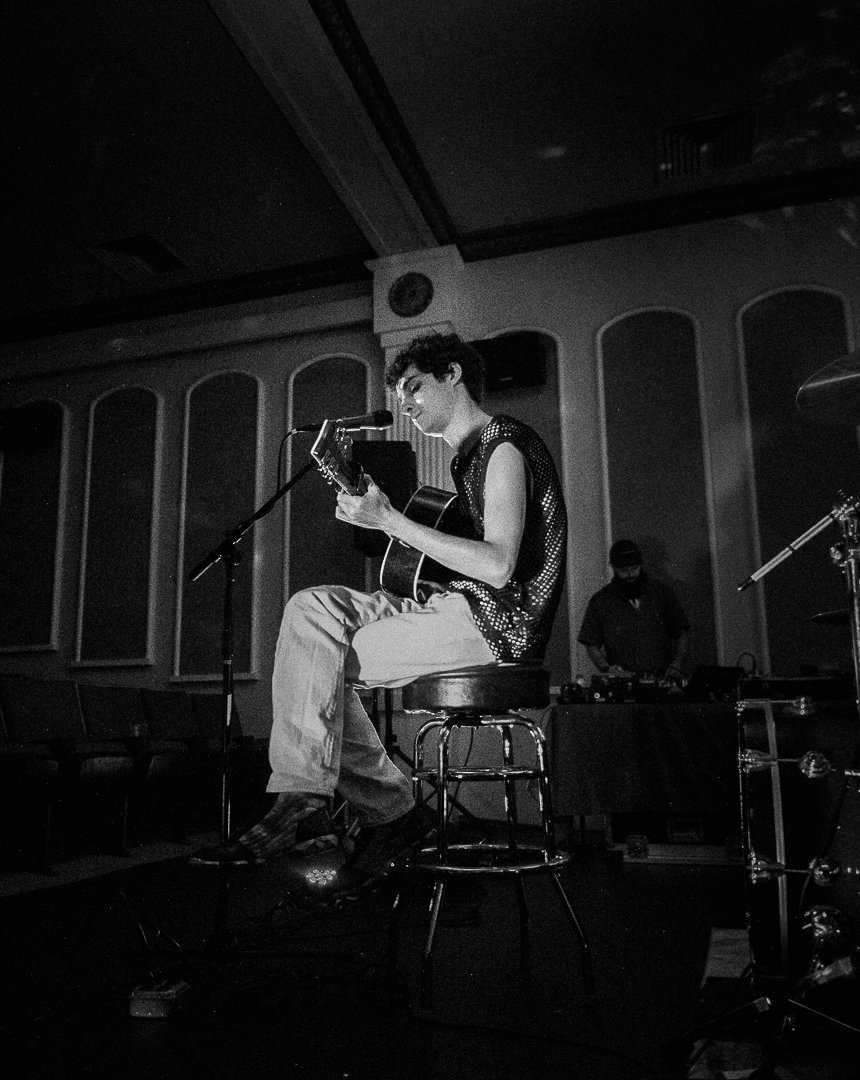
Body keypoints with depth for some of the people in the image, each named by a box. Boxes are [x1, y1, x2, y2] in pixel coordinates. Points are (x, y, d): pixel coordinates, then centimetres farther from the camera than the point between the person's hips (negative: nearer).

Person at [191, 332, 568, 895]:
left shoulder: (505, 443, -8)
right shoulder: (472, 453, 23)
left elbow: (498, 566, -20)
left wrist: (388, 521, -19)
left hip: (499, 619, -10)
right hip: (458, 607, 10)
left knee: (317, 660, -15)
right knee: (312, 607, -3)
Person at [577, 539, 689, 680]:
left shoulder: (661, 593, 11)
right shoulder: (600, 601, 5)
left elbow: (682, 632, 17)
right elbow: (591, 645, 8)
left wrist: (675, 666, 3)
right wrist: (606, 668, -9)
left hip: (663, 680, 2)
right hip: (622, 683, -1)